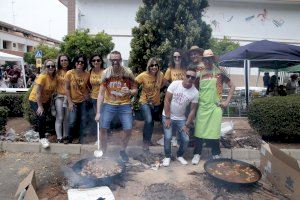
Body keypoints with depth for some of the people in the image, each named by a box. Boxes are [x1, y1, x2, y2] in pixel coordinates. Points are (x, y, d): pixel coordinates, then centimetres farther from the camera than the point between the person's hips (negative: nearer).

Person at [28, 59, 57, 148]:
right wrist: (40, 106, -25)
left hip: (46, 100, 6)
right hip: (35, 100, -6)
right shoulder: (42, 77, -26)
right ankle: (42, 138, -3)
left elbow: (52, 90, 1)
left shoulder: (54, 77, -7)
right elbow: (38, 92, -26)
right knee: (41, 117, -19)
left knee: (43, 118, 12)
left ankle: (43, 136, 31)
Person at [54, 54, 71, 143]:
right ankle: (59, 137, 4)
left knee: (67, 118, 9)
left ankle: (65, 136, 20)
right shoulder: (57, 72, 2)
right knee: (59, 118, -1)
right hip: (59, 96, -1)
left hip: (69, 97, 1)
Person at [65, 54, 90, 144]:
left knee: (83, 120, 7)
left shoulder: (87, 74, -7)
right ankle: (69, 138, 19)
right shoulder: (69, 73, -11)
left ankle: (81, 138, 26)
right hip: (73, 101, -1)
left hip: (83, 100, 2)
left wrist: (87, 93, -11)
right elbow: (67, 88, -7)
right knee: (72, 121, -6)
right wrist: (70, 102, -11)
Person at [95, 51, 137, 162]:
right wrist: (98, 112, -13)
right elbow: (101, 93, -8)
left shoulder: (127, 72, -9)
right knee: (103, 128, -4)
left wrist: (129, 91, -27)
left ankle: (123, 150, 23)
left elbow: (135, 90, -1)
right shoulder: (106, 73, -8)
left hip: (124, 105, 0)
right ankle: (104, 152, 20)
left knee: (128, 130, -4)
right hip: (109, 104, 0)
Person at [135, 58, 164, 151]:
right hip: (145, 102, -4)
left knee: (151, 122, 19)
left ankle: (148, 140, 43)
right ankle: (145, 141, 2)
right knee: (148, 121, -22)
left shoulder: (161, 75, -9)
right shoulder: (143, 75, -19)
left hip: (156, 103, 4)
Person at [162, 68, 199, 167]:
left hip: (181, 118, 2)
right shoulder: (175, 84, -17)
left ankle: (180, 155, 25)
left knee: (186, 139, -3)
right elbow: (167, 100, -14)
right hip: (168, 116, -2)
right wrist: (167, 118, -15)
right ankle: (167, 156, 13)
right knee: (168, 137, -13)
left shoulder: (195, 92, -12)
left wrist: (187, 125, -8)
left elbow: (192, 110, -6)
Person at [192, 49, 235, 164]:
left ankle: (216, 155, 20)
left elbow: (232, 86, 4)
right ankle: (197, 154, 17)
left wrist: (227, 101, -2)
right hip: (202, 106, 2)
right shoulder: (199, 73, 8)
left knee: (214, 131, 1)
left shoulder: (220, 71, 1)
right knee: (199, 130, 4)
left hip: (215, 106, -2)